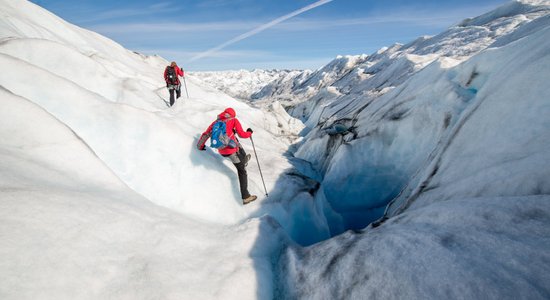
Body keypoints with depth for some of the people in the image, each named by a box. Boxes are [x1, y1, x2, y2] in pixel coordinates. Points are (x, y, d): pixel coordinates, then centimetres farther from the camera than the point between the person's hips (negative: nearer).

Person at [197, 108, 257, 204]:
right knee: (242, 171, 5)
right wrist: (249, 132, 17)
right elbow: (242, 134, -5)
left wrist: (200, 146, 33)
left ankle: (243, 160, 51)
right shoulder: (233, 120, 2)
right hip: (232, 150, -5)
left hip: (221, 151, 5)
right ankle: (245, 197, 3)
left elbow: (205, 135, 17)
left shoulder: (216, 122, 15)